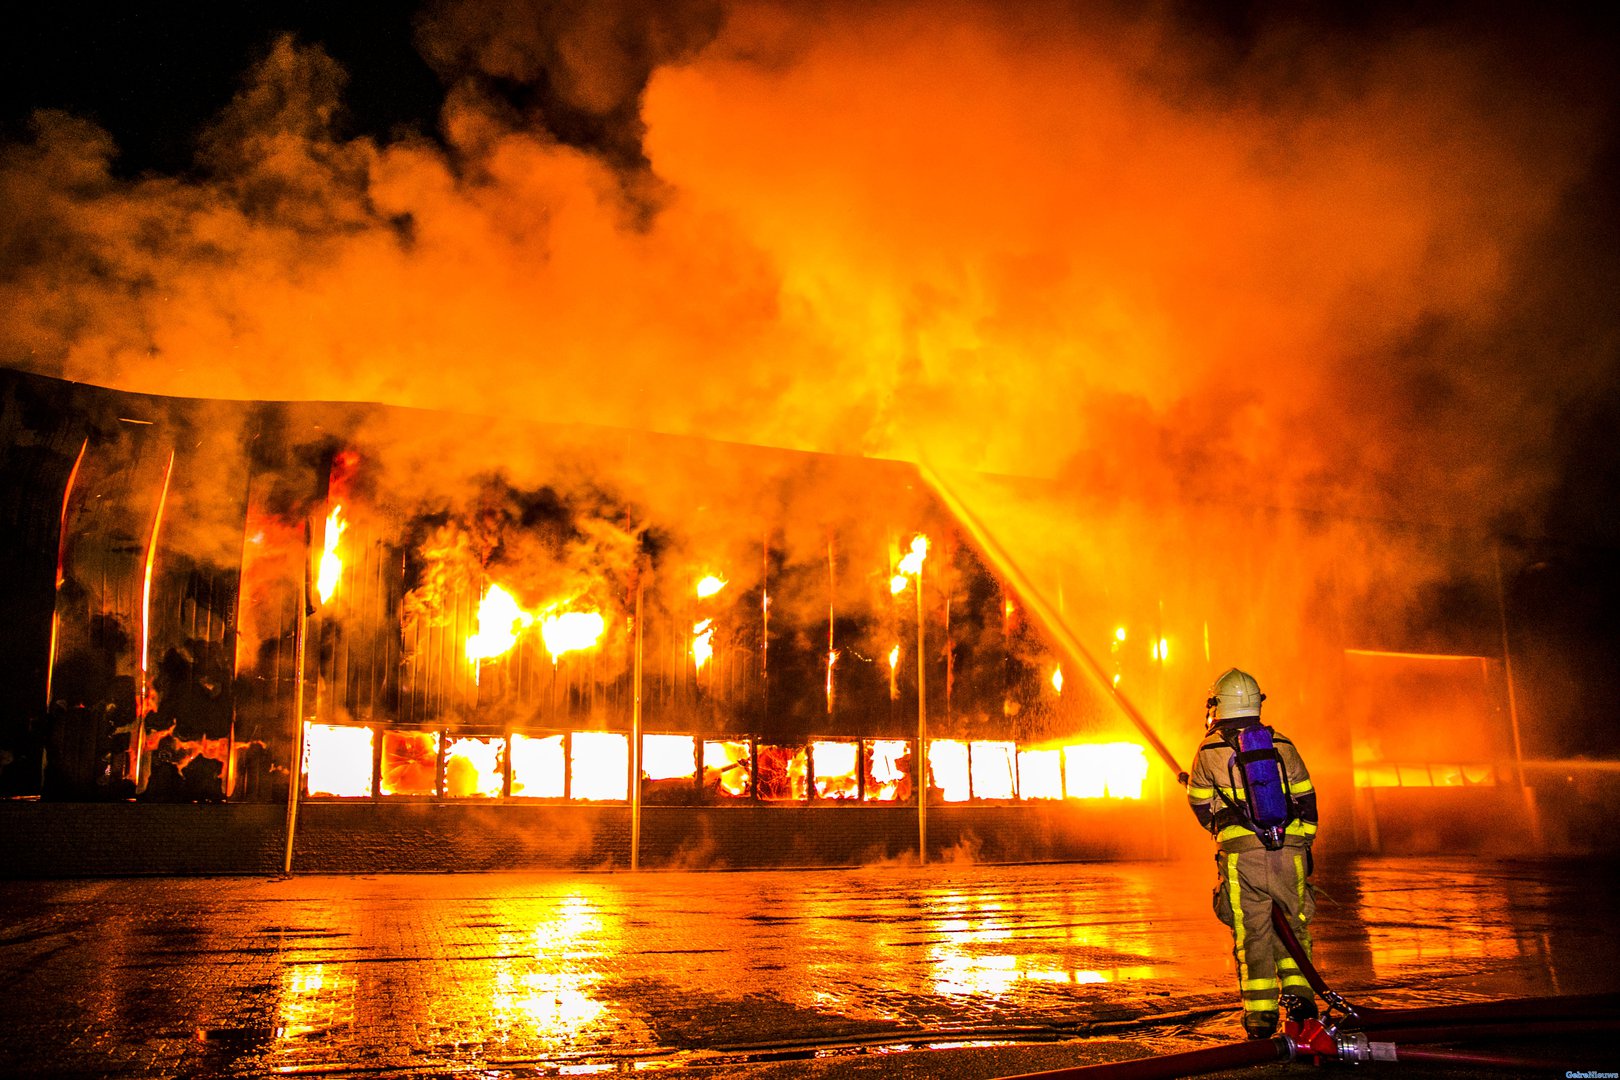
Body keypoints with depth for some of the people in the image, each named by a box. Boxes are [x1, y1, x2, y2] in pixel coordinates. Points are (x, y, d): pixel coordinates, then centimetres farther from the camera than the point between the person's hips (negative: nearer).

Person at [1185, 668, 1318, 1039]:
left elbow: (1200, 803, 12)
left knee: (1252, 933, 5)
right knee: (1292, 925, 18)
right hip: (1290, 850, 2)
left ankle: (1261, 1014, 5)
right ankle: (1299, 992, 7)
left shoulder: (1210, 750, 0)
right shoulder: (1283, 745, 8)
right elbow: (1306, 801, 11)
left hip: (1241, 855, -2)